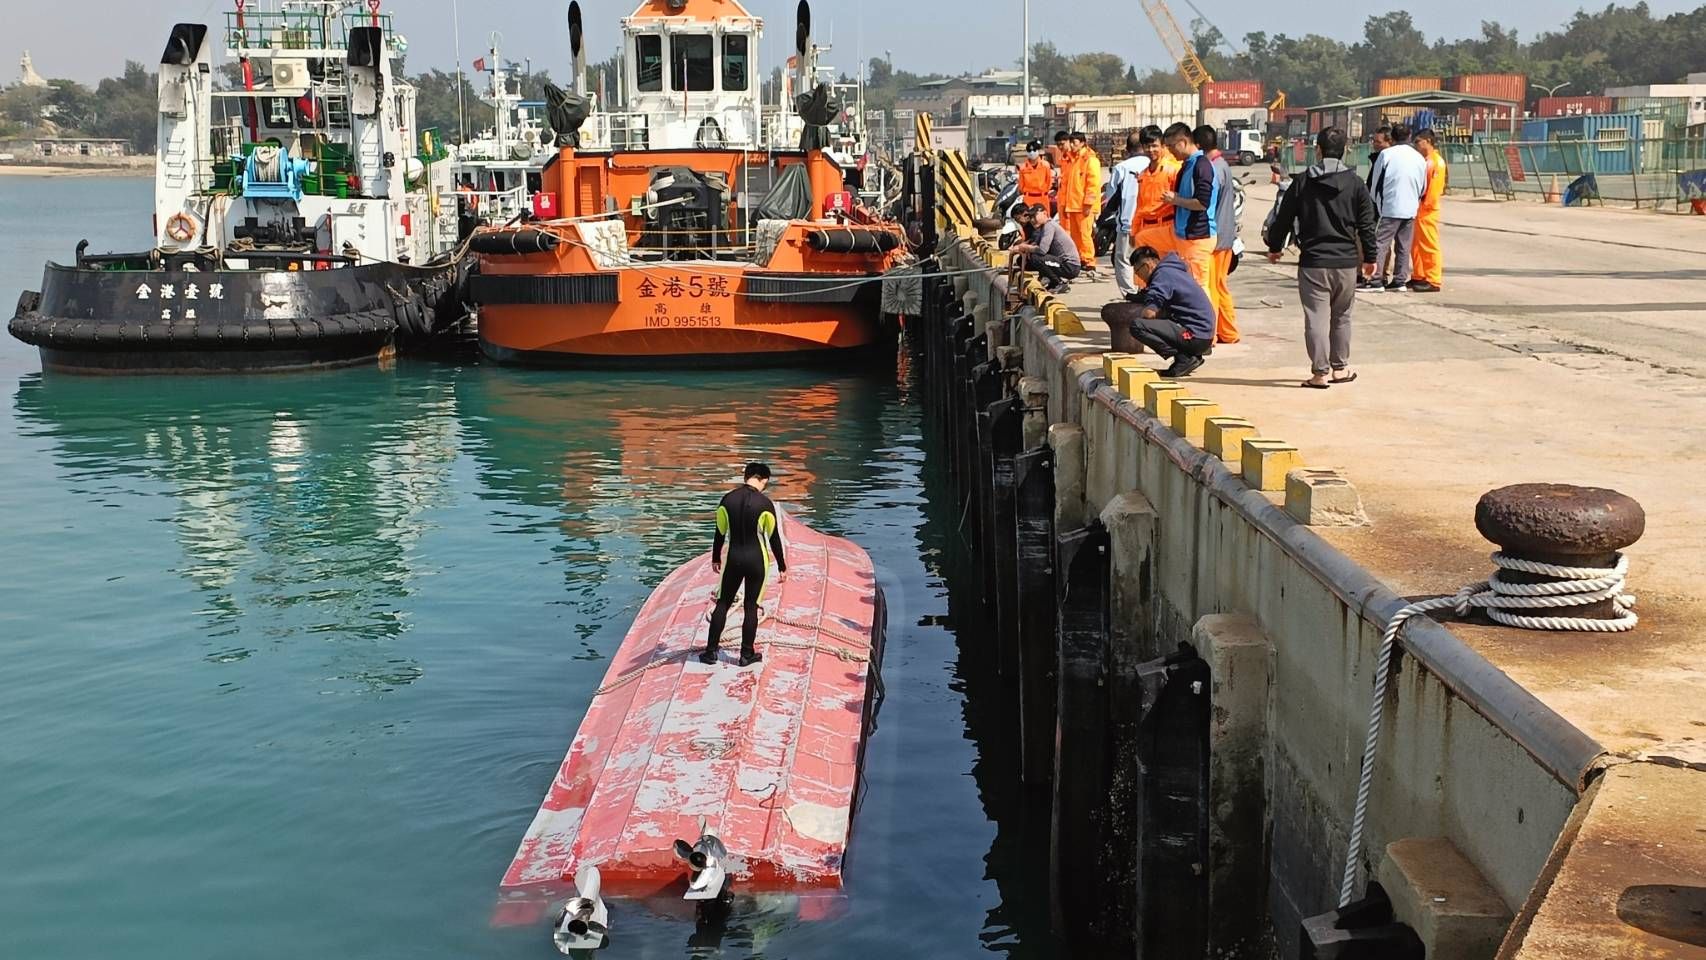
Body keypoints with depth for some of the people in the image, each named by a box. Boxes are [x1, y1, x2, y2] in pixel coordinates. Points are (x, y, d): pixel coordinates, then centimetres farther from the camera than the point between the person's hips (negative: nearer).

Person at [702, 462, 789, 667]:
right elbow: (774, 537, -6)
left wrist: (716, 558, 17)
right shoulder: (764, 503, -11)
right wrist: (782, 567, 2)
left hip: (733, 559, 3)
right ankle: (747, 654, 11)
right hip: (756, 560, -2)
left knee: (722, 604, 11)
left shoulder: (728, 499, -2)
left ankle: (711, 651, 13)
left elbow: (720, 532, 5)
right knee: (750, 607, 5)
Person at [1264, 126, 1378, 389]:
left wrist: (1274, 247, 20)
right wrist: (1369, 257, 13)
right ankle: (1339, 367, 23)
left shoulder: (1302, 182, -1)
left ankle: (1320, 372, -5)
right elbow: (1366, 224, 3)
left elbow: (1283, 218, 5)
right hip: (1346, 261, 2)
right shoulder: (1355, 183, 1)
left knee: (1316, 317, -2)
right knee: (1341, 317, 16)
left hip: (1313, 262, -2)